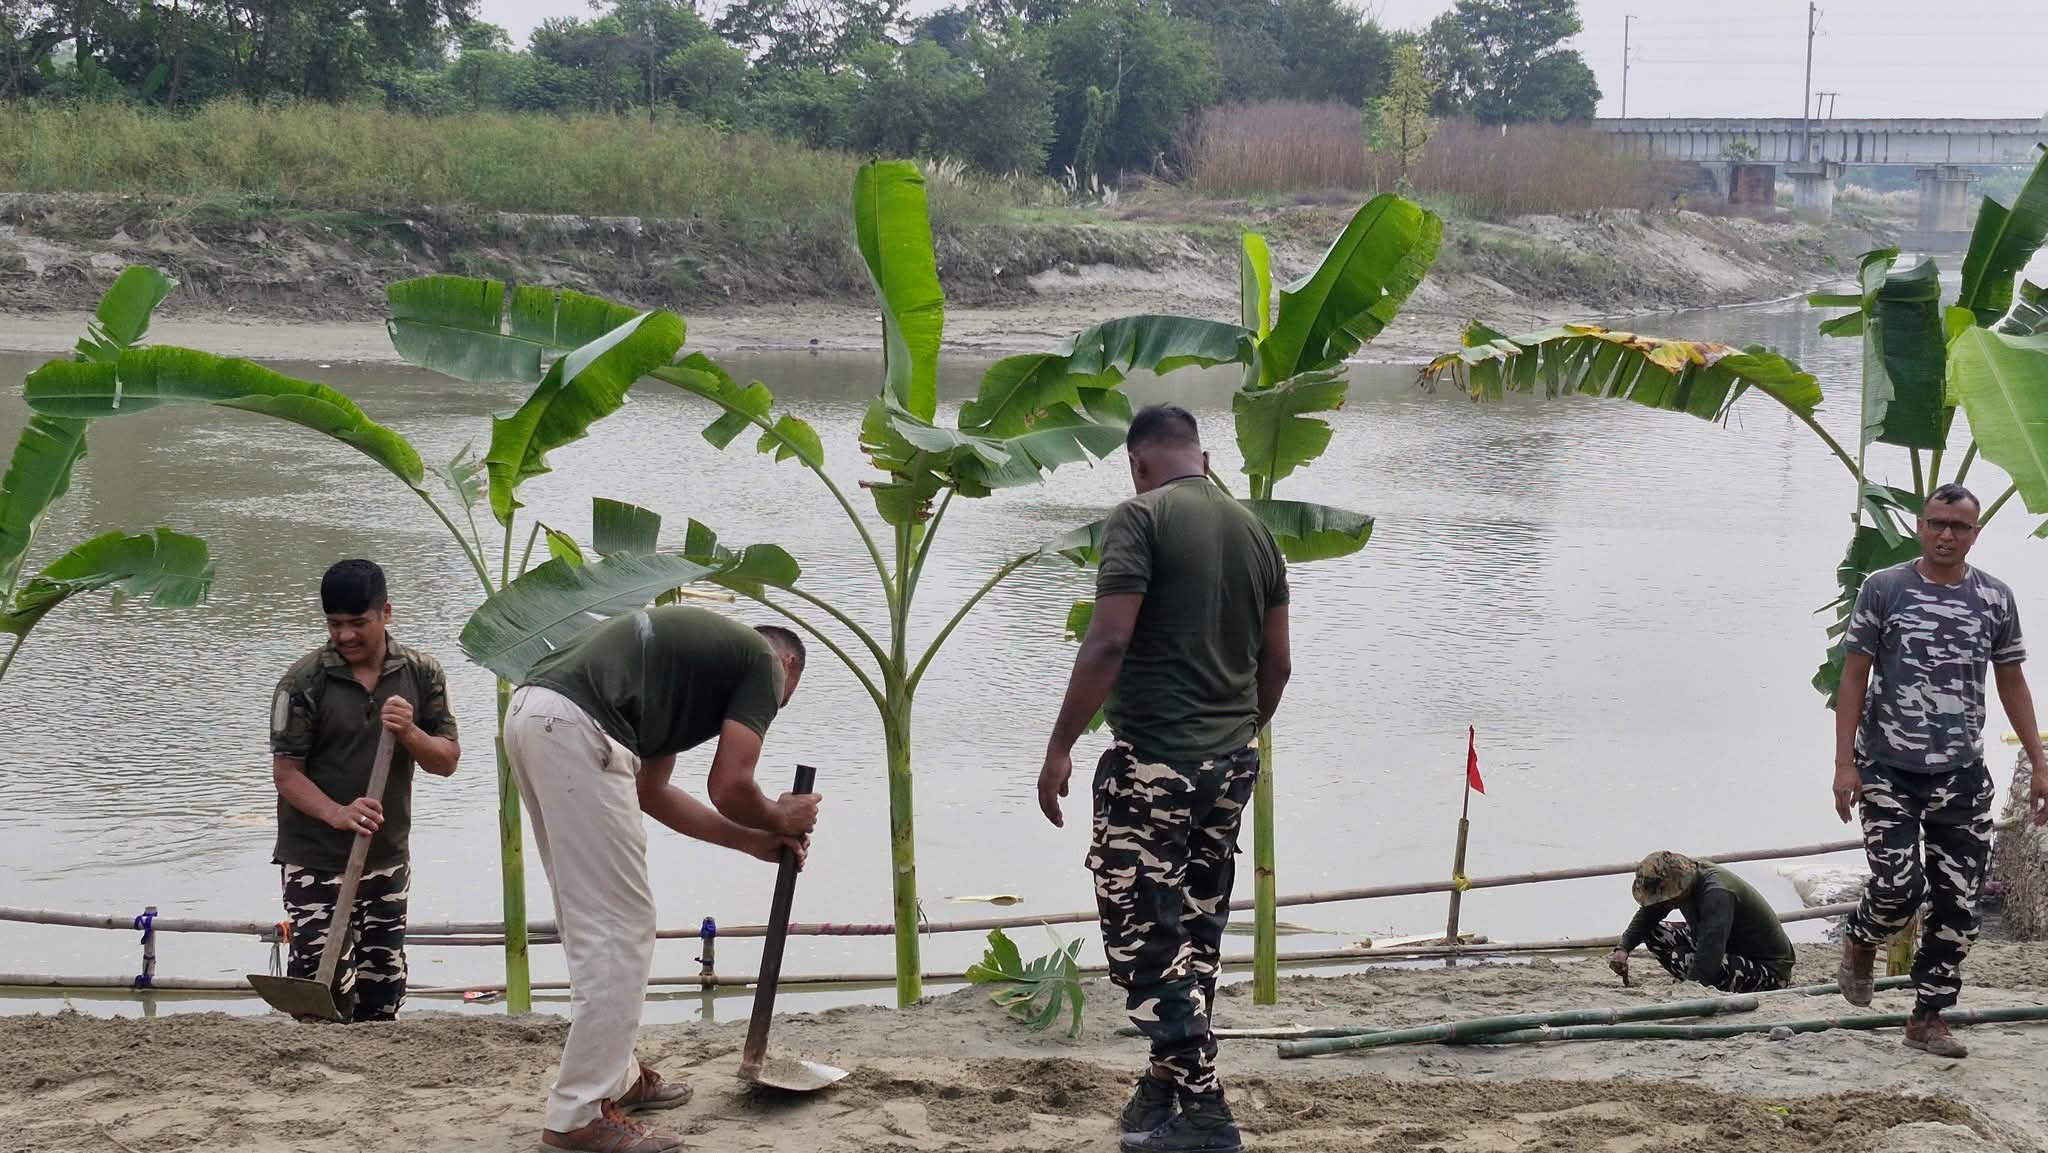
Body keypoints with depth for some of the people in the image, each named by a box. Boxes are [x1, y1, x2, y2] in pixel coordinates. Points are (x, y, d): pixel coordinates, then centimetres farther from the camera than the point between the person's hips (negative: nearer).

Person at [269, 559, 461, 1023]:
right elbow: (286, 772, -11)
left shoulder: (422, 674, 1)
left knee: (384, 987, 11)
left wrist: (409, 733, -20)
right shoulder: (305, 680, -9)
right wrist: (337, 813, -28)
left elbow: (447, 761, 1)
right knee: (325, 985, -12)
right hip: (315, 859, -4)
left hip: (388, 856, 4)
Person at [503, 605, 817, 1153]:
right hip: (575, 728, -10)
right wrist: (779, 819, 20)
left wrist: (751, 839, 36)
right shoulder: (763, 662, 8)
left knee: (591, 921, 20)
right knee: (619, 926, -2)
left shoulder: (701, 653, 32)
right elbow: (729, 787, -1)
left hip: (532, 715, 10)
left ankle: (612, 1074, 30)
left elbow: (650, 791, 31)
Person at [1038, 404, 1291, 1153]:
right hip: (1229, 763, 7)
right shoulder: (1255, 530, 11)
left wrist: (1060, 746, -11)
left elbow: (1108, 643, -17)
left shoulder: (1141, 515, -9)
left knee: (1144, 935, -2)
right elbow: (1276, 663, 15)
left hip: (1153, 759, -7)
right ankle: (1170, 1083, 25)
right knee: (1195, 933, 15)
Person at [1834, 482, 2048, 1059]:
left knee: (1958, 903, 3)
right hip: (1888, 771, -3)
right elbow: (1854, 675, -2)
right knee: (1898, 887, -10)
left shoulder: (1995, 597, 4)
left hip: (1963, 774, 3)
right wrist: (1844, 762, -8)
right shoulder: (1883, 589, -3)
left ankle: (1928, 1017, 16)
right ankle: (1860, 939, 24)